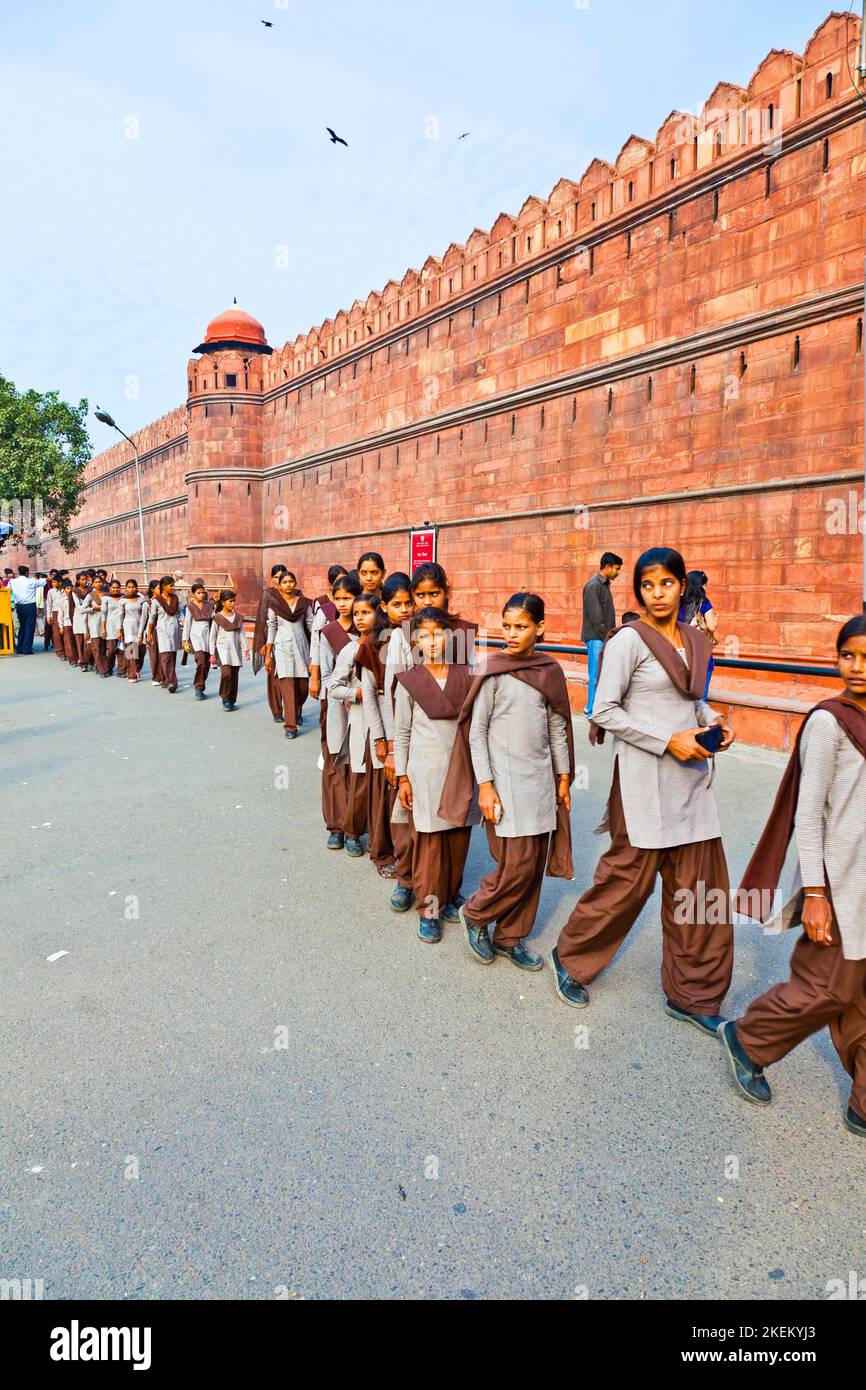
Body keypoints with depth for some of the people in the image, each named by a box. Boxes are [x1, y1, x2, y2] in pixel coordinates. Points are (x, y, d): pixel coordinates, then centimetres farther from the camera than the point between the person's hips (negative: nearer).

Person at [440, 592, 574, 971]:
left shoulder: (550, 671, 6)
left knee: (535, 864, 8)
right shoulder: (493, 671, -8)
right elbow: (477, 730, -8)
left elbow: (558, 727, 12)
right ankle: (475, 915, 18)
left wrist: (563, 777, 12)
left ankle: (509, 937, 24)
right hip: (506, 778, -5)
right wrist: (485, 785, -13)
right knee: (518, 865, -7)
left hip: (541, 778, 5)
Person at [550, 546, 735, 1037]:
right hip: (645, 778, -6)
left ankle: (693, 995, 25)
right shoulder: (629, 640, -10)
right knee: (630, 878, 3)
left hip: (692, 777, 7)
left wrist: (714, 721, 3)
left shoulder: (697, 643, 11)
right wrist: (668, 741, -16)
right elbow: (605, 712, -13)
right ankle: (571, 958, 28)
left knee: (700, 886, 9)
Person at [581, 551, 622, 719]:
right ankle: (592, 711, 0)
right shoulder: (593, 586, -13)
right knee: (597, 675, -7)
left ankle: (591, 708, 16)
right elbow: (596, 617, -18)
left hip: (605, 638, 9)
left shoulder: (605, 584, 16)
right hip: (596, 638, -9)